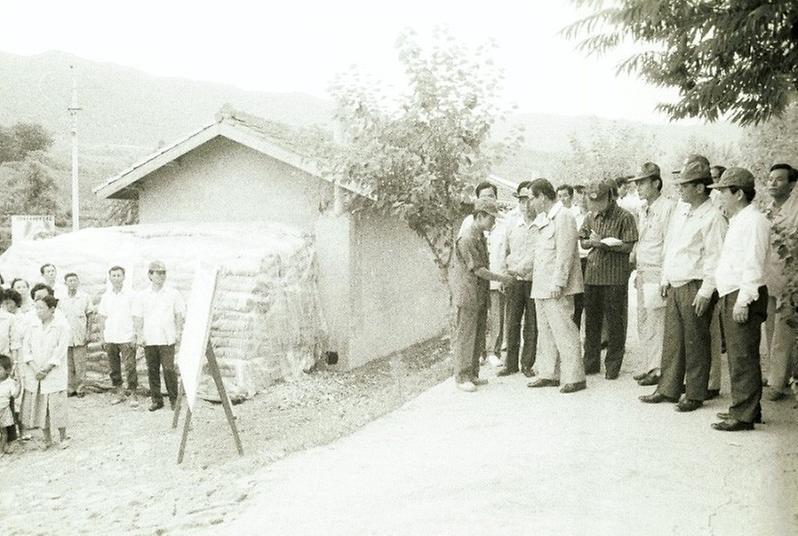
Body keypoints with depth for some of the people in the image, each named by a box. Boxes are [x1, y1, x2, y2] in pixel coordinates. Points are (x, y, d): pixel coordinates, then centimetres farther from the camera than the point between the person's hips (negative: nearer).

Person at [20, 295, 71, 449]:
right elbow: (26, 347, 3)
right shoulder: (33, 326, 8)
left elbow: (60, 351, -10)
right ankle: (47, 439, 19)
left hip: (54, 374, -4)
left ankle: (63, 438, 12)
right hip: (34, 375, 5)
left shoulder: (62, 325, -6)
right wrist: (34, 369, -9)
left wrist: (45, 370, -13)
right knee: (37, 406, 5)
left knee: (57, 406, -3)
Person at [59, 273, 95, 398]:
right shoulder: (62, 299, 5)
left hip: (80, 336, -2)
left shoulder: (84, 297, 2)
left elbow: (90, 315, 6)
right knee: (68, 364, 4)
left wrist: (87, 332, 0)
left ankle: (80, 388, 6)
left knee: (80, 364, -2)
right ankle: (70, 388, 12)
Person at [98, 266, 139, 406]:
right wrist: (101, 337, 8)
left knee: (130, 368, -7)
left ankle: (132, 394, 1)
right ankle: (118, 392, 20)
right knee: (114, 368, 9)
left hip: (127, 338, -4)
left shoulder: (130, 295, -2)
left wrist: (136, 337, -7)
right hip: (110, 339, 4)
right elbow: (102, 318, 13)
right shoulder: (106, 296, 8)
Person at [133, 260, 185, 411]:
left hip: (167, 339, -2)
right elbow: (137, 317, 8)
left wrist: (178, 332, 1)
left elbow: (179, 315, 9)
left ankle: (174, 399, 4)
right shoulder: (143, 296, 8)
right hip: (149, 340, 2)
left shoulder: (173, 294, 6)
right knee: (152, 370, 5)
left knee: (169, 369, -8)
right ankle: (156, 400, 15)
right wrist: (139, 335, 0)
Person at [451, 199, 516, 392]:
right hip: (468, 294, -9)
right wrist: (501, 278, -10)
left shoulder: (481, 236, 12)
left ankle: (473, 374, 20)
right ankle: (461, 378, 4)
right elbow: (478, 270, -17)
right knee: (465, 336, -3)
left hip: (481, 294, 9)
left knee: (478, 336, 12)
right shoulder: (466, 239, -17)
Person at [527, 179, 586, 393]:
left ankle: (575, 377, -2)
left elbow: (565, 253, -17)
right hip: (542, 287, 10)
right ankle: (549, 375, 21)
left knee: (563, 331, -7)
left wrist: (557, 284, -21)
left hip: (557, 288, -10)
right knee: (546, 332, 13)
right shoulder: (543, 219, 19)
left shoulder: (563, 216, -11)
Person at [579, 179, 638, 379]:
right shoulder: (591, 217, 14)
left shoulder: (624, 218, -5)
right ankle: (591, 362, 21)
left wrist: (604, 243, -18)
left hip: (615, 277, -5)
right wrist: (591, 242, -7)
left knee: (614, 323, 0)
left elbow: (628, 247, -10)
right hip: (592, 274, 5)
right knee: (591, 320, 10)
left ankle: (613, 366, 10)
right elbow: (582, 242, 15)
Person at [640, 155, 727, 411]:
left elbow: (715, 257, -14)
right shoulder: (680, 210, 13)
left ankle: (695, 395, 12)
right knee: (672, 339, 11)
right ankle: (668, 389, 20)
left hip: (695, 287, -7)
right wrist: (665, 279, 18)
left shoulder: (713, 217, -11)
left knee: (695, 343, 2)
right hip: (674, 286, 7)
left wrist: (706, 292, -16)